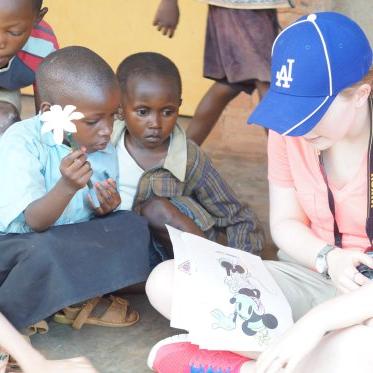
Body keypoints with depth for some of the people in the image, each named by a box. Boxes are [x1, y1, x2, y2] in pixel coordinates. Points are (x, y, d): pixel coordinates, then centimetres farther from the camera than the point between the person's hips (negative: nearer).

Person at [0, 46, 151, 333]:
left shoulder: (105, 149, -2)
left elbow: (95, 217, 7)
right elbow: (35, 222, -25)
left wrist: (105, 209, -18)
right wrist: (67, 186, -44)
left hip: (73, 242, 7)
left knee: (133, 226, -13)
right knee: (47, 250, -38)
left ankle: (75, 299, -15)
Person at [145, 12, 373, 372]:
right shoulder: (289, 128, -5)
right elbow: (285, 223, 6)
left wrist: (313, 322, -34)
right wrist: (328, 258, -17)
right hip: (312, 277, 5)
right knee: (165, 282, -12)